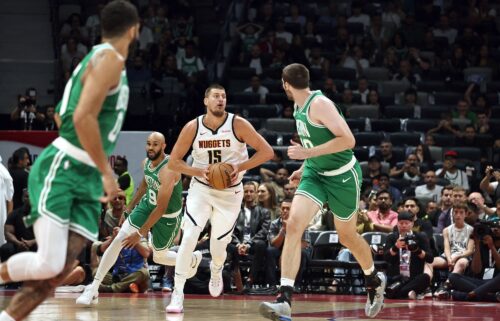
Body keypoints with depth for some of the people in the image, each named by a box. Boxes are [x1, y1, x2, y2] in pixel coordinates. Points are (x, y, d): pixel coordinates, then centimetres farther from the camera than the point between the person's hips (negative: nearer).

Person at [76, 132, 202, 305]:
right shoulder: (146, 162, -6)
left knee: (159, 257, 13)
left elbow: (161, 208, -30)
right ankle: (93, 289, -10)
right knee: (118, 241, -11)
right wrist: (130, 207, 26)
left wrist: (140, 234, -28)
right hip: (147, 205, 6)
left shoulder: (168, 171, -31)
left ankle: (193, 259, 45)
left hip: (168, 217, -6)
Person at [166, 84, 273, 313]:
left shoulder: (238, 125, -16)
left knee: (220, 241, 9)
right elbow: (173, 161, -5)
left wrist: (240, 167, -25)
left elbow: (267, 152, -13)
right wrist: (199, 172, -21)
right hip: (201, 188, 0)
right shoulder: (193, 127, -12)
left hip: (230, 192, 0)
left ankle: (216, 271, 46)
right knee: (189, 237, -16)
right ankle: (177, 293, -12)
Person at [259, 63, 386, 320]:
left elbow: (347, 140, -28)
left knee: (347, 236, 12)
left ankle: (374, 280, 44)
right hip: (315, 174, 6)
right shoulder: (299, 107, 5)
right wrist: (305, 167, 18)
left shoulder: (319, 104, -22)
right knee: (293, 224, -16)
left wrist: (307, 153, -29)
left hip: (342, 176, -6)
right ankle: (285, 300, -24)